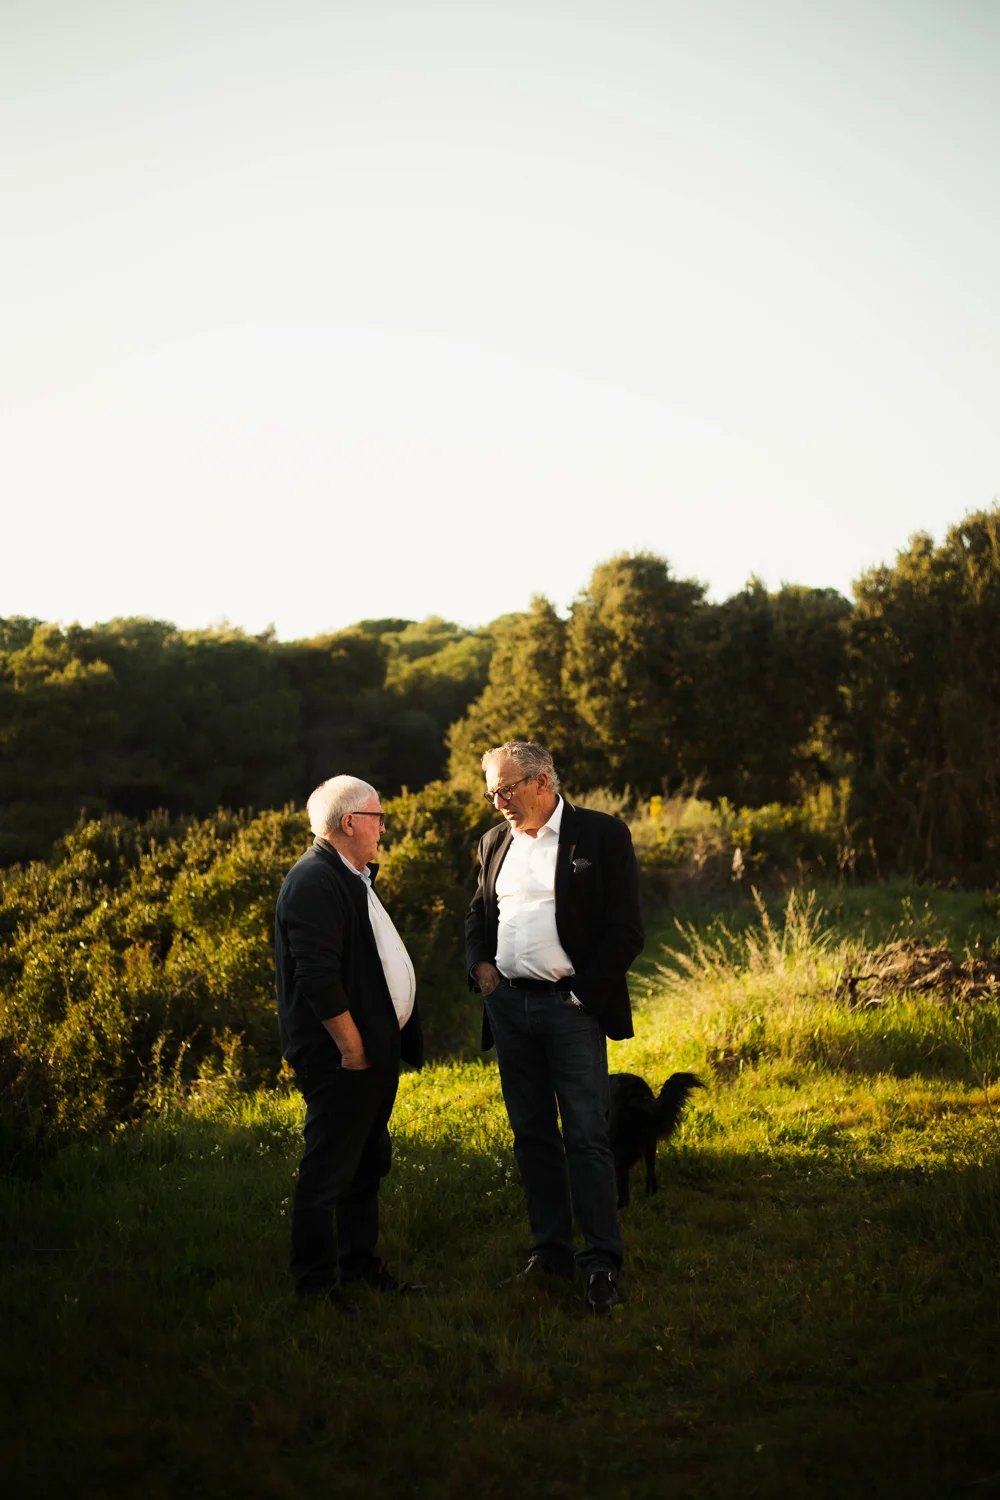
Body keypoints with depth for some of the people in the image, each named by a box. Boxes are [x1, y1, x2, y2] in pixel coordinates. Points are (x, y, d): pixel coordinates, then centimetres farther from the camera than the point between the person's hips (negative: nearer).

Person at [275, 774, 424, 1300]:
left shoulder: (351, 876, 15)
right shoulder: (314, 882, -19)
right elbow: (317, 975, -25)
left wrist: (389, 1041, 18)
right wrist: (351, 1046, -20)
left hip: (374, 1049, 11)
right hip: (342, 1059, -11)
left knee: (368, 1163, 19)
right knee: (328, 1172, -2)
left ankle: (361, 1263, 31)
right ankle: (317, 1285, 8)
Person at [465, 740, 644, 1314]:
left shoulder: (602, 835, -4)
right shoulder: (496, 842, 14)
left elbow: (626, 930, -7)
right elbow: (479, 914, 25)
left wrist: (583, 993, -10)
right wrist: (480, 965, 6)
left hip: (571, 1007, -6)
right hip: (509, 1005, 6)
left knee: (587, 1135, -8)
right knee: (532, 1133, 10)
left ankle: (602, 1261, -2)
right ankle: (551, 1250, 18)